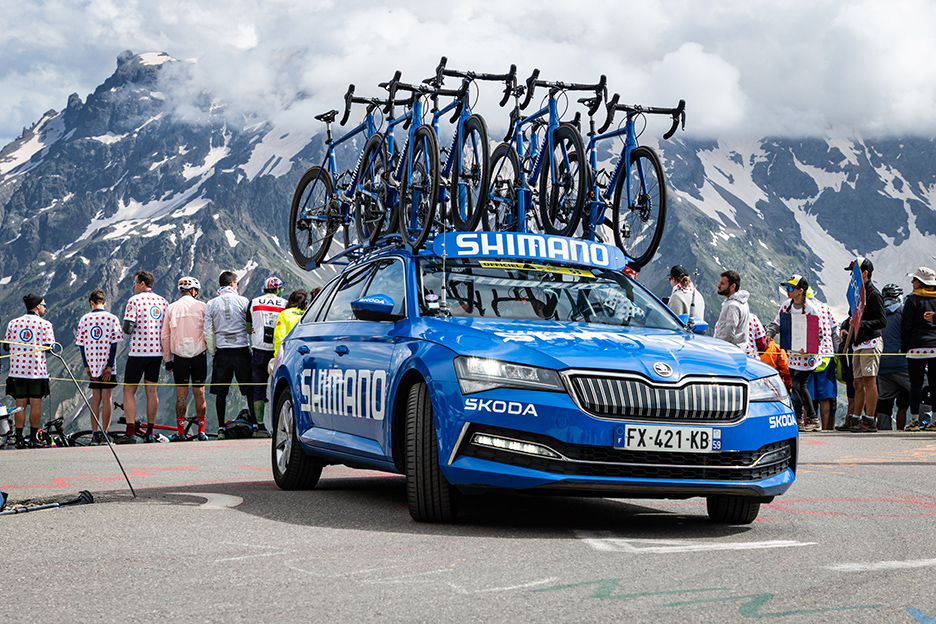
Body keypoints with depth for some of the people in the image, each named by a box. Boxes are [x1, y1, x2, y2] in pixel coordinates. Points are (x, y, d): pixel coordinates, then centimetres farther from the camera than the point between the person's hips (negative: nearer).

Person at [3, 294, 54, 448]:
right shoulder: (45, 324, -4)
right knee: (35, 405, 4)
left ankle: (19, 439, 6)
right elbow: (49, 348, -8)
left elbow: (7, 346, 11)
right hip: (37, 370, -3)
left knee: (20, 405, 7)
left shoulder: (13, 323, 6)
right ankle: (33, 439, 8)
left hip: (17, 370, 3)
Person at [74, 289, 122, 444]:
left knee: (95, 398, 10)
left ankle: (94, 433, 8)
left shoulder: (84, 319, 3)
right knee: (106, 398, 2)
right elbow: (114, 343, -7)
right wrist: (110, 366, -5)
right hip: (107, 363, -2)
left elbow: (81, 344, 3)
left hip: (92, 365, 2)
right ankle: (104, 434, -1)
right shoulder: (112, 319, -3)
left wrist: (86, 366, 7)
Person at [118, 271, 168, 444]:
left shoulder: (134, 301, -8)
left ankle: (130, 433, -7)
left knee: (129, 391, 1)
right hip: (157, 351, 5)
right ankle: (150, 433, 11)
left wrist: (131, 330, 7)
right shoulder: (163, 302, 9)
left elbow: (127, 329, -14)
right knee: (151, 391, 10)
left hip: (138, 351, -5)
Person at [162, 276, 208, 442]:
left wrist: (167, 360, 9)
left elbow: (165, 336, 4)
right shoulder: (201, 306, -1)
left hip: (179, 357, 0)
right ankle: (201, 431, 8)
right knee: (199, 393, 6)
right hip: (199, 355, 0)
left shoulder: (171, 308, 2)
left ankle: (180, 432, 2)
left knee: (181, 394, 3)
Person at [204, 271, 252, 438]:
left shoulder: (211, 304, 2)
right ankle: (254, 424, 4)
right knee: (249, 390, 5)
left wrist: (212, 353, 9)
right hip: (241, 349, -1)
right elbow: (251, 328, 0)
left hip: (222, 351, 1)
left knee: (221, 392, 5)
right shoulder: (243, 302, -1)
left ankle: (221, 428, 2)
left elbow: (208, 333, 0)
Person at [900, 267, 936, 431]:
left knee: (916, 385, -1)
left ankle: (914, 420, -1)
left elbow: (906, 326, -3)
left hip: (917, 346, -4)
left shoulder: (913, 300, -3)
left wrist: (904, 348, 3)